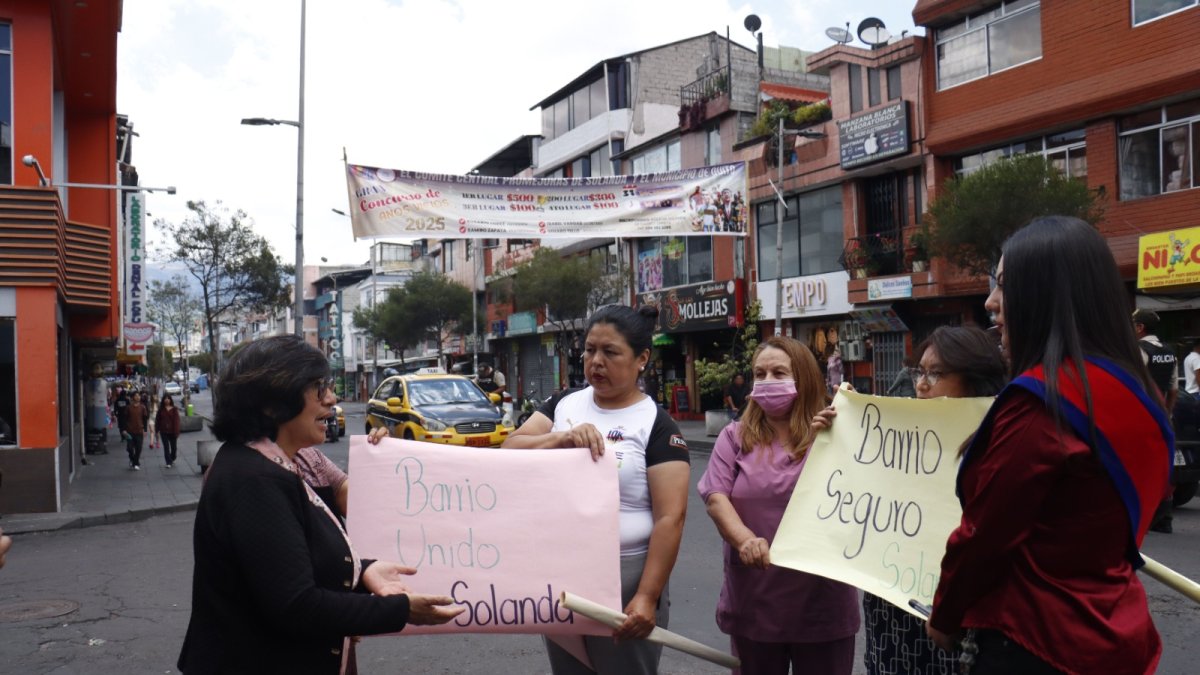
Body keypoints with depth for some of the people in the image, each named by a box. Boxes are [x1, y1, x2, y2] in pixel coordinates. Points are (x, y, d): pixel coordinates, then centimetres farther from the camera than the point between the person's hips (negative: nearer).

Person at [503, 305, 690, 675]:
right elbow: (509, 452, -4)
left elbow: (670, 518, -14)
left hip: (624, 578, -5)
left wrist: (647, 596, -20)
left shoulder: (656, 425, -10)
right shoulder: (563, 404, 5)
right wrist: (563, 438, -21)